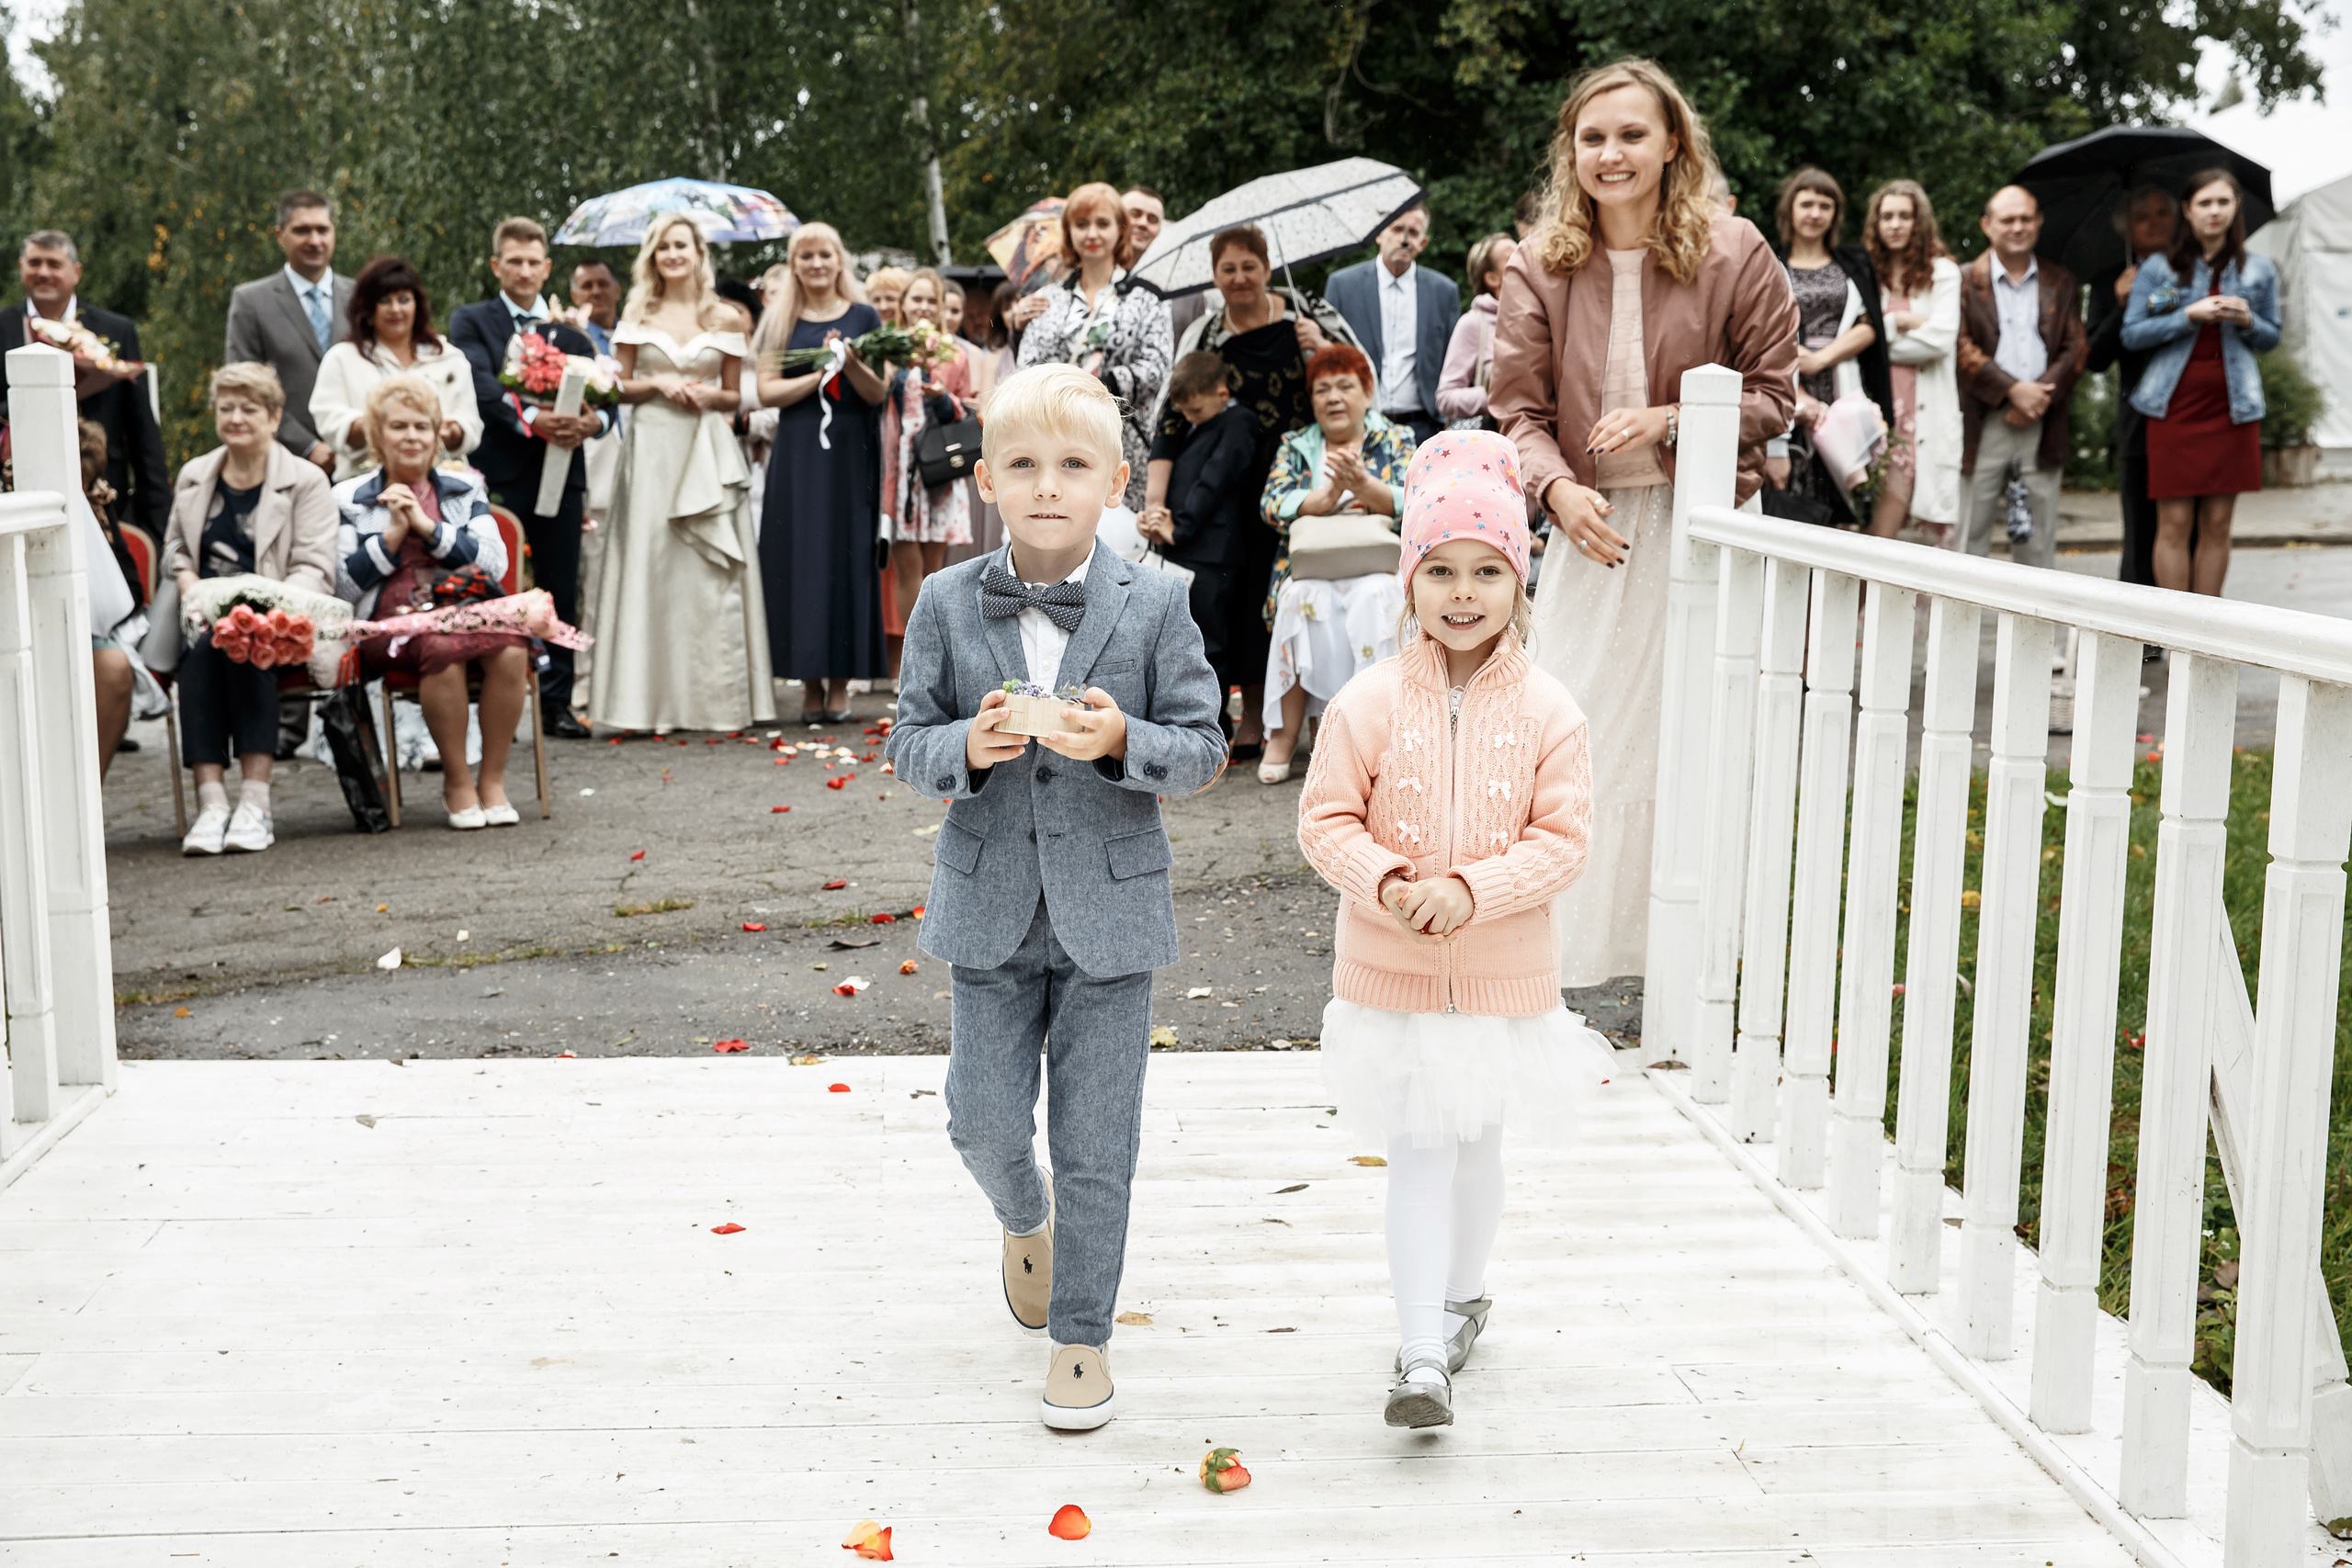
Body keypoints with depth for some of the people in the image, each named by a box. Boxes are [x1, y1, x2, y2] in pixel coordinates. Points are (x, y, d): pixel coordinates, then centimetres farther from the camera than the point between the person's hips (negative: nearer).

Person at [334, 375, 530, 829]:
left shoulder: (465, 490, 20)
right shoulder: (350, 498, 16)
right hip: (391, 621, -2)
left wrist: (427, 526, -2)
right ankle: (456, 782, -21)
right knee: (442, 648, -37)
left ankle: (492, 778, -18)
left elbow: (495, 563, 4)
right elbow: (345, 585, 4)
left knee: (511, 648, -33)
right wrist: (394, 533, -3)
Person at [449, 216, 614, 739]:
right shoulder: (471, 321, 5)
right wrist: (530, 418, -26)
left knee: (560, 593, 6)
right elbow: (480, 386, -12)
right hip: (498, 475, -3)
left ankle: (555, 704, 15)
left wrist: (595, 419, -17)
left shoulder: (570, 329, 15)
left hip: (561, 473, 3)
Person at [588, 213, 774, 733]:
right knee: (650, 563, -6)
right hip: (652, 447, 0)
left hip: (708, 450, 1)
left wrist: (709, 395, -8)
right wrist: (657, 385, -9)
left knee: (710, 570, -3)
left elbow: (734, 396, 12)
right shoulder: (638, 314, 8)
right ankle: (651, 699, -3)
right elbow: (620, 387, 8)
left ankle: (716, 696, 2)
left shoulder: (722, 318, 9)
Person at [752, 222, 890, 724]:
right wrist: (820, 375, -11)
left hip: (850, 455, -1)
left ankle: (840, 682, 3)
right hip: (797, 456, 1)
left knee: (846, 559, -3)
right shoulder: (780, 321, 10)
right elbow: (767, 391, 0)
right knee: (799, 559, -3)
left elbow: (877, 393, 3)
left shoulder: (863, 317, 8)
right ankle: (810, 682, 3)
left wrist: (851, 363, -15)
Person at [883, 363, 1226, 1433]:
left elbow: (1202, 749, -4)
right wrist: (968, 748, -20)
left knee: (1095, 1142, 4)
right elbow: (908, 744, 1)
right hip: (991, 903, 2)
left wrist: (1122, 740, -23)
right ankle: (1024, 1217, 45)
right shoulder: (948, 605, -2)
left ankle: (1082, 1335, 20)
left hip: (1109, 907, -2)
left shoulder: (1155, 604, -6)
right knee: (985, 1122, 10)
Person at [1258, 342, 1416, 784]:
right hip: (1309, 568, 1)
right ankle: (1285, 732, -30)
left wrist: (1363, 485, -19)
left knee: (1374, 596, -34)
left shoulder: (1397, 440, 13)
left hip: (1380, 566, -1)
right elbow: (1275, 506, 1)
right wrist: (1328, 496, -16)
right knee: (1305, 597, -32)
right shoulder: (1295, 446, 17)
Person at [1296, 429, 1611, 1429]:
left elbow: (1563, 838, -8)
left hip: (1504, 975, 1)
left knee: (1477, 1150, 18)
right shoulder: (1368, 704, -8)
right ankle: (1423, 1357, 1)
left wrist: (1472, 888, -21)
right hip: (1391, 972, -1)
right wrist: (1386, 883, -21)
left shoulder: (1546, 712, -7)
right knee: (1418, 1156, -1)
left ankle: (1461, 1293, 42)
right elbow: (1327, 820, -4)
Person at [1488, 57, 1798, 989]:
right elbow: (1519, 409, 2)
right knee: (1575, 731, 1)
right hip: (1592, 525, 1)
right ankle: (1564, 950, 12)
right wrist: (1558, 487, -17)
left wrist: (1668, 422, -17)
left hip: (1702, 521, -1)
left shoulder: (1733, 255, -6)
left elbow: (1771, 396, -1)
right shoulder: (1540, 266, -1)